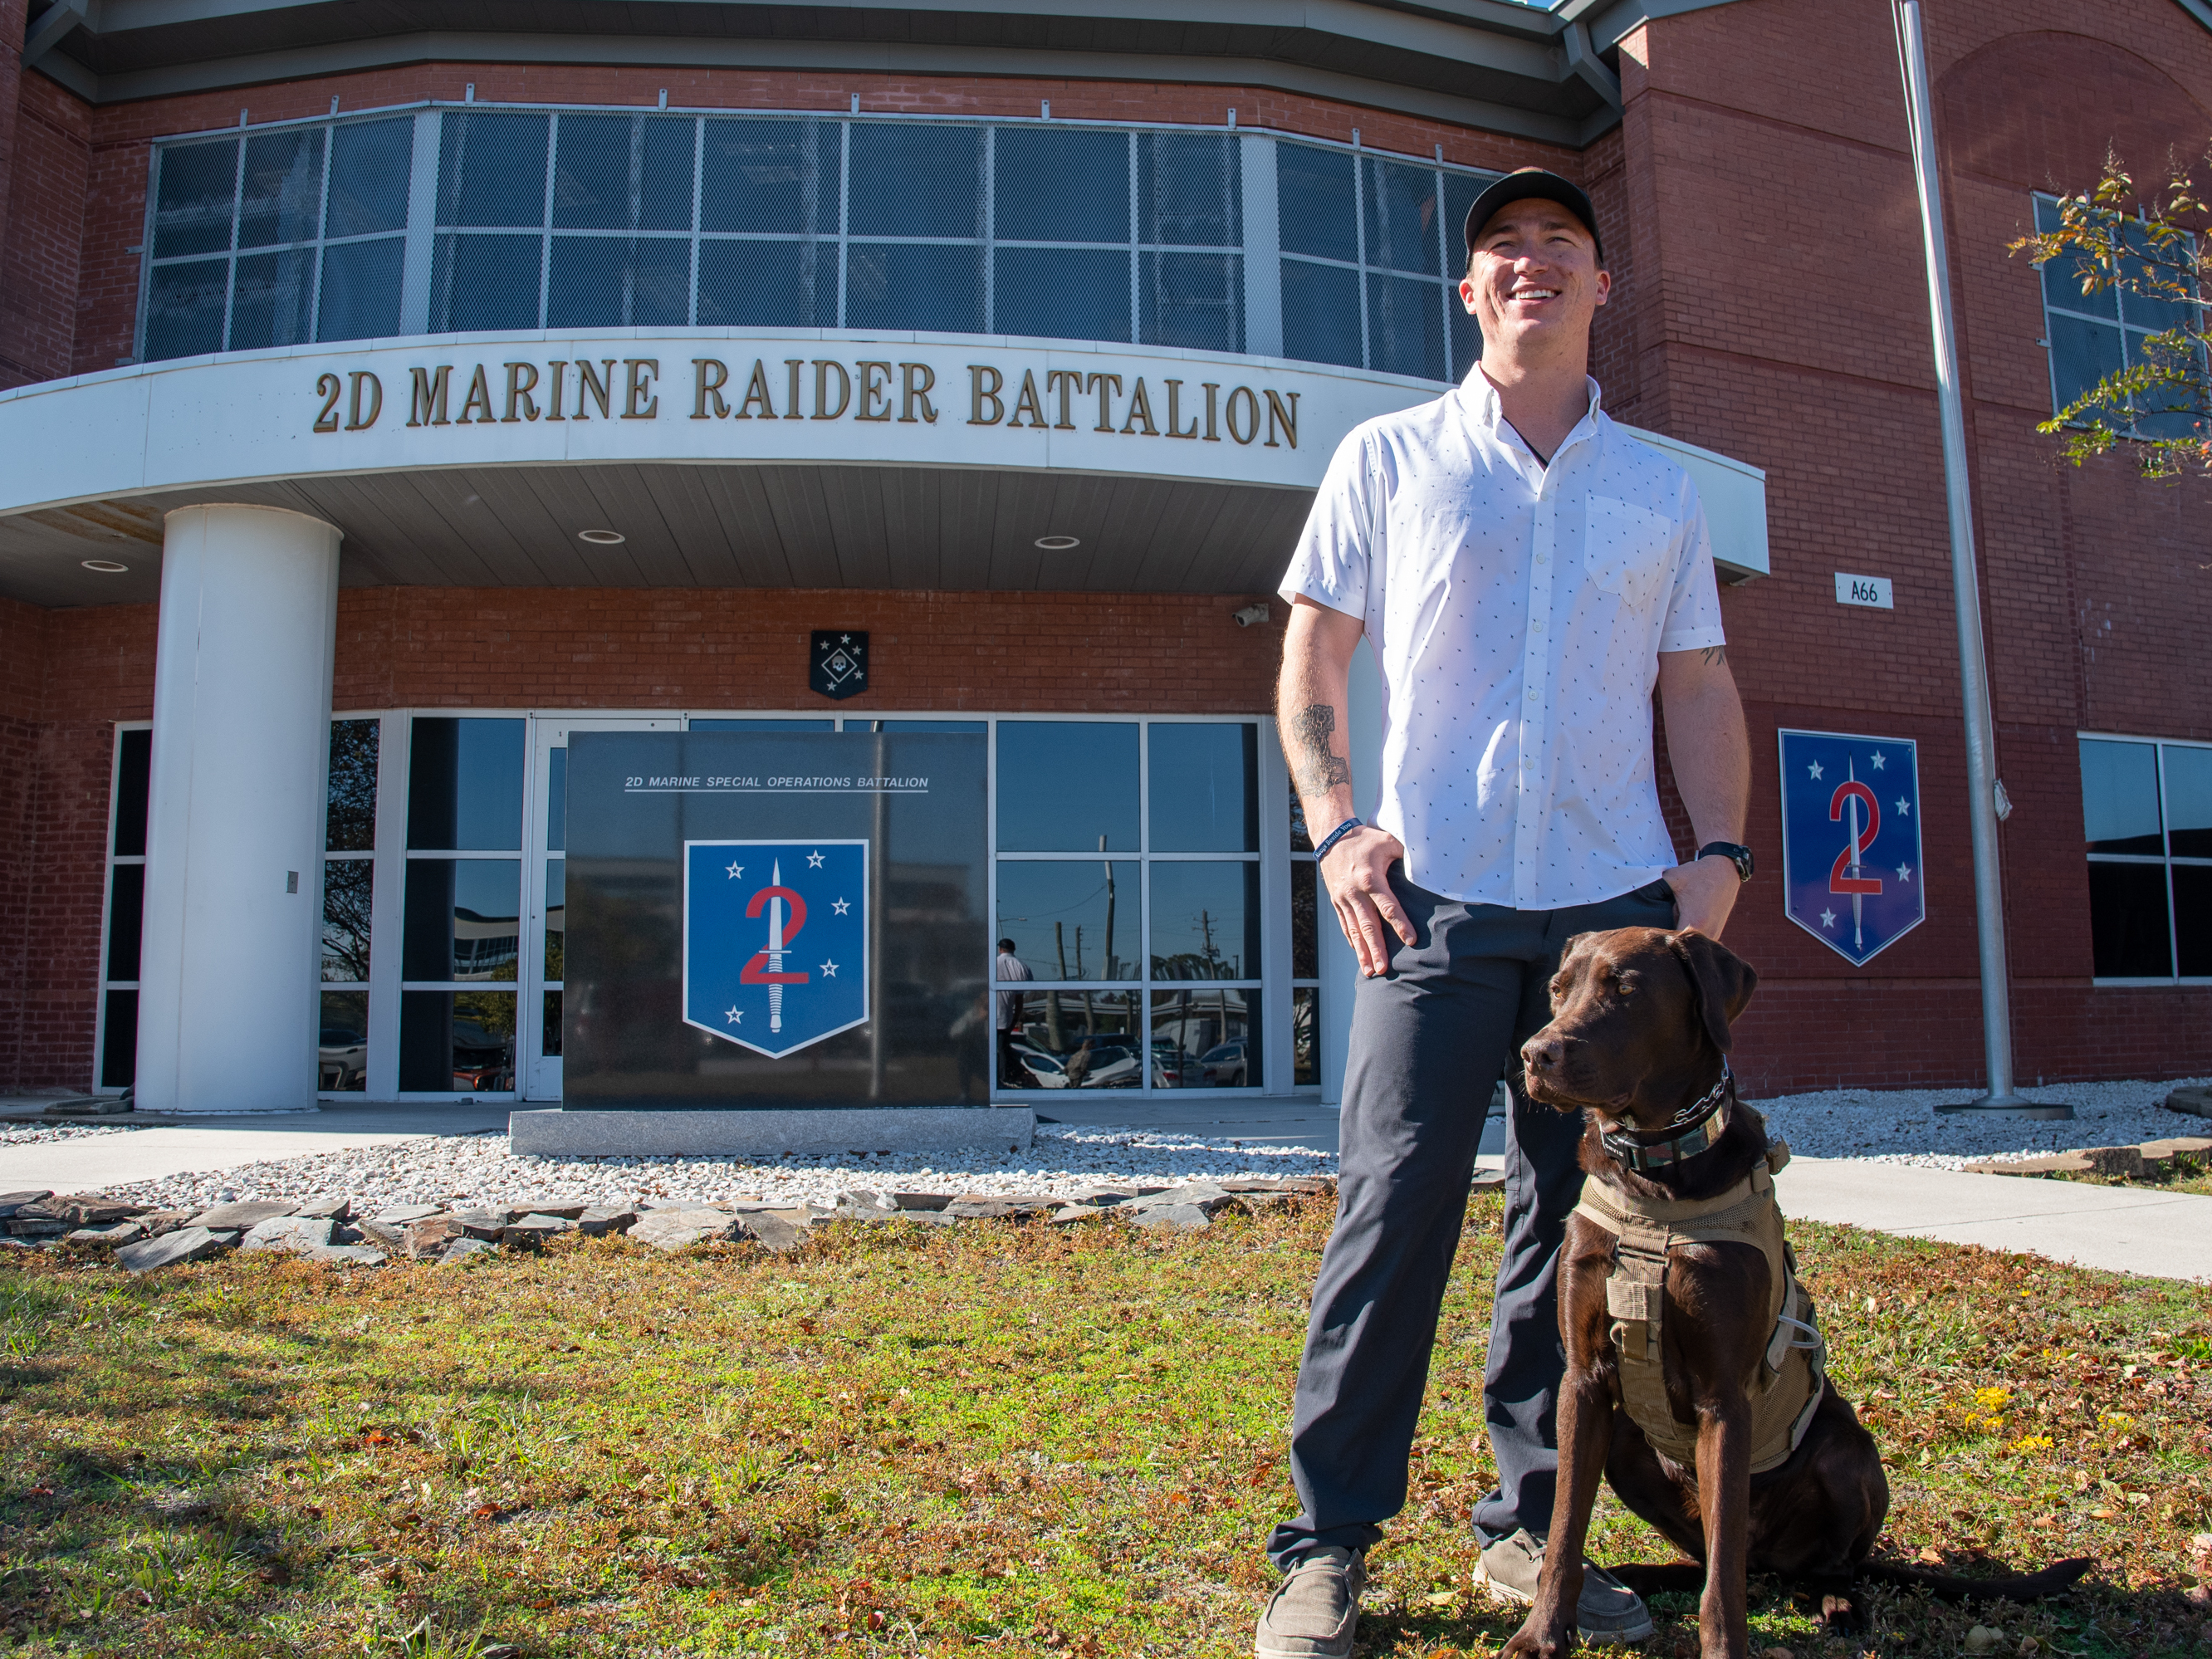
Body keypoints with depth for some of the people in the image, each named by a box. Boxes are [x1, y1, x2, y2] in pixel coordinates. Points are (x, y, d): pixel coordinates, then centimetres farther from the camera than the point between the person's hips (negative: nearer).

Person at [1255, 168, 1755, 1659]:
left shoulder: (1658, 488, 16)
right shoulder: (1390, 458, 8)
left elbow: (1699, 684, 16)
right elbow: (1311, 662, 7)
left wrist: (1722, 850, 2)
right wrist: (1338, 826, -7)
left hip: (1617, 897, 3)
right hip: (1440, 894, -3)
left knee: (1580, 1219, 8)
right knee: (1394, 1207, -6)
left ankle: (1534, 1525, 23)